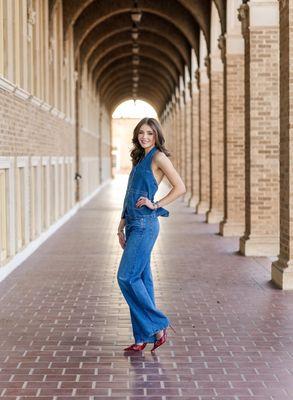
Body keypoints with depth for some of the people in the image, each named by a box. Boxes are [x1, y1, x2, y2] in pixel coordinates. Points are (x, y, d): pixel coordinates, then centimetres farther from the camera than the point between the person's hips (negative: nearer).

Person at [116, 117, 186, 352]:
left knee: (127, 277, -11)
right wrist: (122, 225, 18)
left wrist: (156, 204, -12)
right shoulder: (141, 159, 19)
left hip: (145, 224, -9)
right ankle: (143, 337, 13)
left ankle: (158, 326, -2)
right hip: (134, 224, 9)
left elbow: (180, 187, -14)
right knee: (141, 279, 8)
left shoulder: (158, 156, -6)